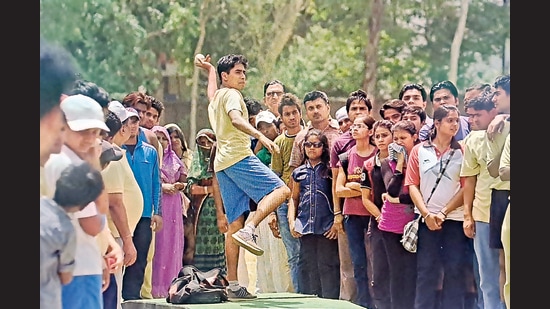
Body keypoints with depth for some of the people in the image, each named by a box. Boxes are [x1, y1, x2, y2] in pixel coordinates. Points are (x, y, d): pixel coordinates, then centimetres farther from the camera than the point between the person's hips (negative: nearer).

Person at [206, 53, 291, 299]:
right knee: (280, 190, -18)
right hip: (238, 155, -9)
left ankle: (233, 285, -1)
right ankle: (249, 231, -34)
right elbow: (236, 119, -21)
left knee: (235, 223, 4)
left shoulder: (214, 100, 26)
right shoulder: (230, 94, -1)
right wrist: (261, 136, -36)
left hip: (222, 162, 9)